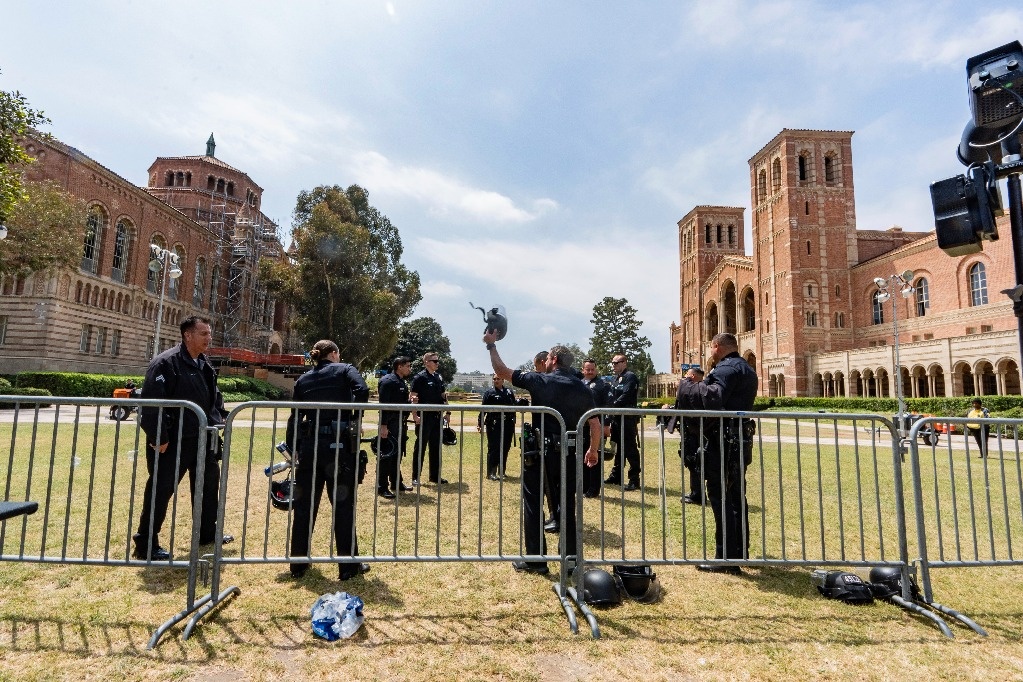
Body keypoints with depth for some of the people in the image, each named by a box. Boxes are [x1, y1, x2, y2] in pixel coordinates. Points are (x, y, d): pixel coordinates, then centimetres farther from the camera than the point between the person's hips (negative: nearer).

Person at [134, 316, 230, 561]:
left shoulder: (205, 365, 10)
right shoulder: (166, 362, -17)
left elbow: (215, 398, 20)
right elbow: (152, 403, -23)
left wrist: (220, 420, 9)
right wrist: (158, 437, -24)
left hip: (202, 439, 9)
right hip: (172, 442, -9)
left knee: (209, 484, 18)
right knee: (160, 491, 2)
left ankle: (207, 533, 34)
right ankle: (146, 545, 17)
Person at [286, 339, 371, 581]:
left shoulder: (303, 380, 14)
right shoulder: (345, 369, 3)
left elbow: (295, 417, 11)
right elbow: (362, 391, -16)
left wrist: (293, 448, 17)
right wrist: (354, 419, -2)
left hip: (309, 445, 4)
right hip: (339, 444, -4)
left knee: (305, 504, 15)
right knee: (343, 505, 5)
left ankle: (298, 563, 27)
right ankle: (348, 566, 13)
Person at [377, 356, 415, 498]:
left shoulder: (403, 382, 14)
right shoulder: (387, 381, -14)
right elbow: (383, 405, -20)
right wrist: (383, 425, -24)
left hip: (400, 424, 9)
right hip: (390, 424, -9)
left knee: (398, 454, 17)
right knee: (386, 455, -2)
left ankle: (396, 483, 28)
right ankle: (382, 488, 7)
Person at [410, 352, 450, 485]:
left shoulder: (439, 377, 12)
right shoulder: (420, 377, -8)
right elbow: (413, 397, -12)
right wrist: (415, 415, -19)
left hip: (437, 416, 6)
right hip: (424, 417, -6)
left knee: (436, 447, 12)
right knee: (420, 447, 1)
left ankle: (435, 475, 22)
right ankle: (415, 477, 10)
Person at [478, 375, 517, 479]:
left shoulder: (510, 392, 10)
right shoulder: (489, 392, -2)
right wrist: (479, 423, -9)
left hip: (507, 424, 4)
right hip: (494, 425, -4)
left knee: (505, 449, 11)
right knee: (493, 449, -1)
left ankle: (501, 472, 25)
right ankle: (491, 473, 10)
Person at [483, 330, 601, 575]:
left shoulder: (539, 380, -6)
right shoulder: (582, 388, 4)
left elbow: (502, 371, -2)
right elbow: (595, 425, 4)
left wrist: (492, 345, 9)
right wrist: (593, 450, 19)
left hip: (539, 451, -4)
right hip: (568, 453, 4)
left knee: (533, 504, 8)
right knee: (567, 505, 16)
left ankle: (535, 560, 14)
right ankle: (571, 557, 24)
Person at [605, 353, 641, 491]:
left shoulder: (630, 376, -10)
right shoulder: (617, 378, 18)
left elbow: (626, 396, -21)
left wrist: (612, 406, -19)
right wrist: (610, 409, 0)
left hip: (627, 418, -9)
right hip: (617, 417, 9)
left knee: (630, 448, -5)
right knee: (618, 447, 16)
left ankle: (634, 480, 1)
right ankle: (616, 476, 27)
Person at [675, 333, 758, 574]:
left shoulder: (727, 368, -12)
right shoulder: (745, 369, 20)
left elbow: (713, 397, -29)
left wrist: (686, 387, -16)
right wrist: (699, 385, 13)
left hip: (724, 441, -10)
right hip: (740, 440, 10)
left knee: (721, 498, -5)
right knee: (735, 497, 16)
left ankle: (727, 559, 0)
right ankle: (740, 551, 26)